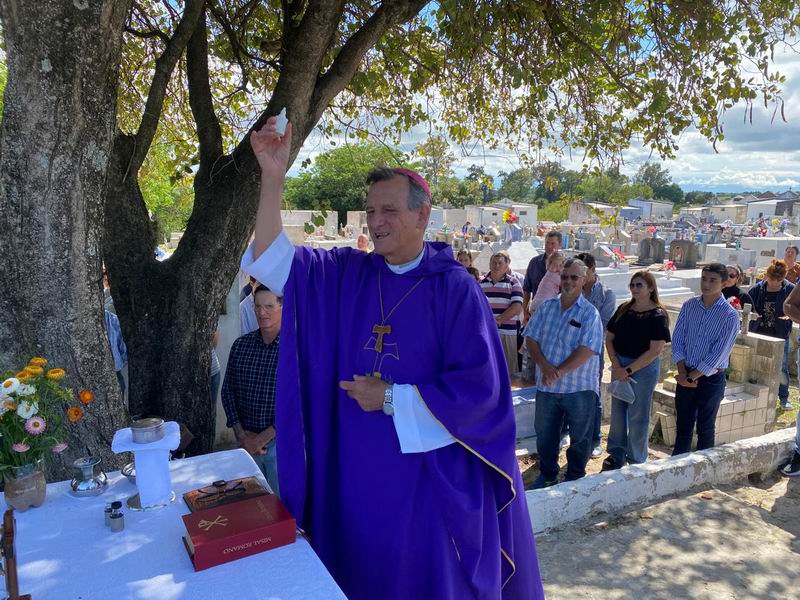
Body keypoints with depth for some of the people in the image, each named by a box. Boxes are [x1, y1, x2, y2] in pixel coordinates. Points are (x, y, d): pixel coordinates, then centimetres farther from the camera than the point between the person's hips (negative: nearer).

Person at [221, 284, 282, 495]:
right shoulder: (240, 345, 3)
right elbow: (228, 390, 8)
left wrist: (264, 437, -12)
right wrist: (240, 433, -3)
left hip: (282, 440, -4)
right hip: (246, 441, 4)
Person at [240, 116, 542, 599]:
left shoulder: (456, 290, -12)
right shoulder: (347, 274, 1)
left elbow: (479, 389, -16)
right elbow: (275, 261, -9)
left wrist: (392, 399, -15)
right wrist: (273, 178, -20)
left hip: (430, 477, -3)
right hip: (356, 475, 4)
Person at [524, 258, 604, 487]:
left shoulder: (589, 313, -9)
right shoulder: (547, 307, 4)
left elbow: (586, 351, -18)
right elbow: (531, 338, 0)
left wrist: (559, 372, -20)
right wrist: (545, 367, -15)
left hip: (579, 388, -4)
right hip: (546, 385, 4)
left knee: (579, 437, 12)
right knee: (544, 434, 16)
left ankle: (575, 478, 32)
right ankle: (547, 475, 36)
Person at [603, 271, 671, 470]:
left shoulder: (658, 316, -10)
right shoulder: (623, 310, 4)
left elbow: (655, 351, -15)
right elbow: (609, 339, 5)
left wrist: (628, 370, -16)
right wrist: (616, 366, -8)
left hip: (644, 368, -5)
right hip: (619, 366, 5)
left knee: (638, 416, 5)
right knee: (617, 412, 12)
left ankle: (637, 460, 21)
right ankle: (617, 454, 28)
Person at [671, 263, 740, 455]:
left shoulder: (730, 315, -12)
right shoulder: (689, 306, 1)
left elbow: (718, 354, -15)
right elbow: (677, 340, 0)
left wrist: (691, 377, -13)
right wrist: (682, 373, -9)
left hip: (711, 379, -3)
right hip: (685, 376, 4)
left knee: (705, 428, 10)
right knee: (683, 426, 13)